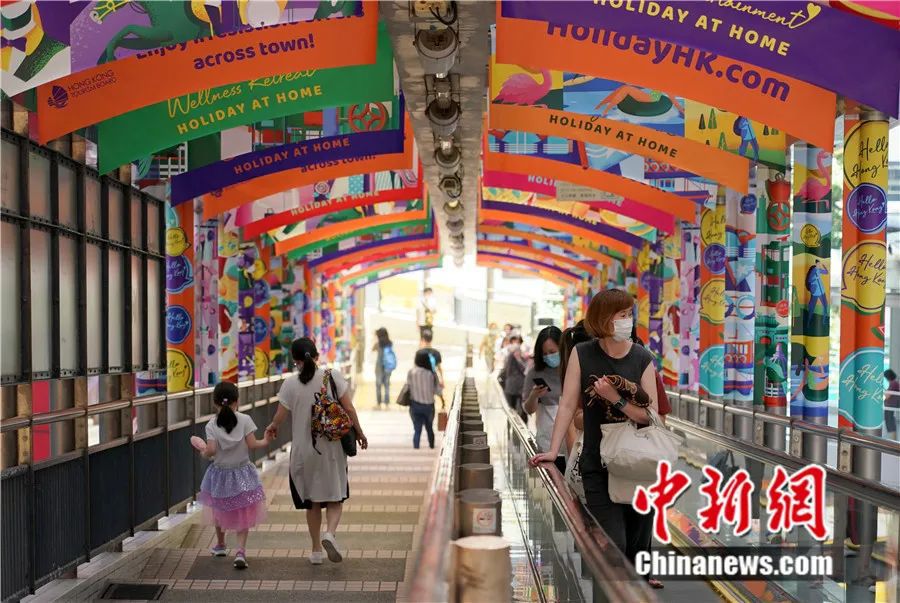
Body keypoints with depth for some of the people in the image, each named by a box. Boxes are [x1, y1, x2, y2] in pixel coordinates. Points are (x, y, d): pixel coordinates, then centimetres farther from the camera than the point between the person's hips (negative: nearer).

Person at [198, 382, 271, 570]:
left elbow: (211, 450, -17)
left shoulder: (211, 425, -9)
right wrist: (265, 442, 3)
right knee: (243, 515, 5)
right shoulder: (244, 420, -10)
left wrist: (203, 452, 3)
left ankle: (220, 545, 41)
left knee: (220, 511, 22)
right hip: (242, 473, -1)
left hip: (220, 473, 1)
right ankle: (240, 551, -11)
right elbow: (252, 444, -14)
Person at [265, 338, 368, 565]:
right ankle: (330, 534, -14)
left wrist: (272, 427, 20)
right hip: (332, 447, 0)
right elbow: (349, 409, -6)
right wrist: (359, 433, 8)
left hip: (304, 449, 1)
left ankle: (316, 551, 21)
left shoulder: (290, 384, -7)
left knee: (312, 500, 15)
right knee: (335, 496, 12)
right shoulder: (333, 377, -6)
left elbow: (280, 416, -2)